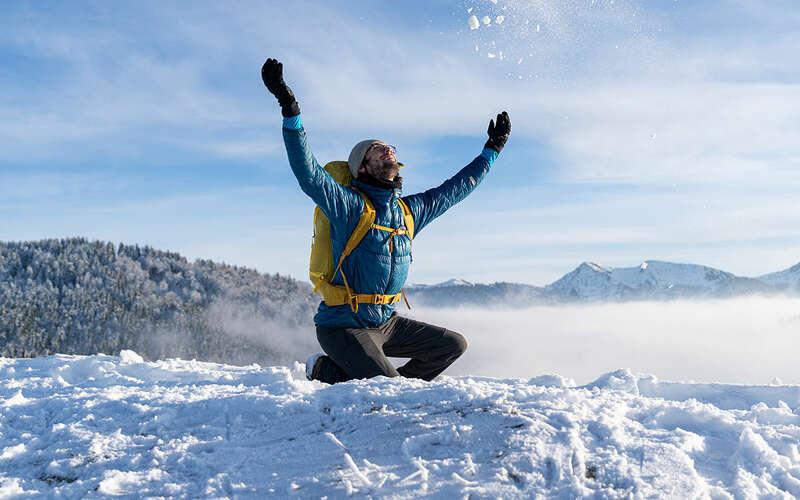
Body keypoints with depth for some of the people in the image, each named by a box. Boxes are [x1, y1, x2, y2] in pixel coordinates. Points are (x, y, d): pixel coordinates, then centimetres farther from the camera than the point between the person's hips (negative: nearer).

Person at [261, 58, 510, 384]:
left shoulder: (410, 210, 7)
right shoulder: (349, 205, -14)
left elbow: (453, 189, 20)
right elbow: (308, 173, -28)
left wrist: (491, 150, 27)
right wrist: (290, 111, -37)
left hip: (386, 323, 8)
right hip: (344, 326, -7)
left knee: (453, 345, 12)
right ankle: (323, 370, 4)